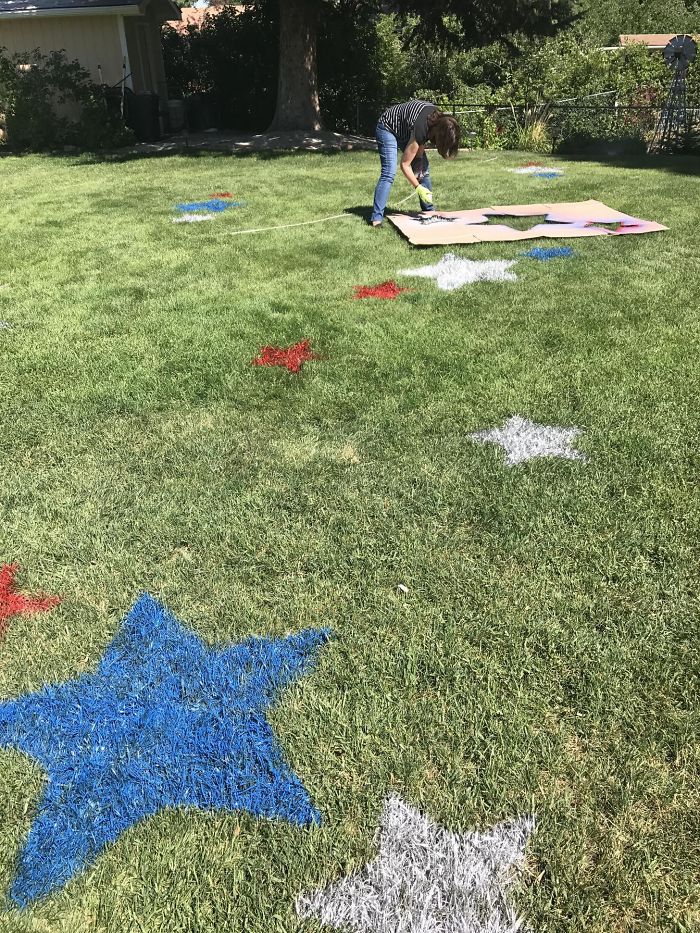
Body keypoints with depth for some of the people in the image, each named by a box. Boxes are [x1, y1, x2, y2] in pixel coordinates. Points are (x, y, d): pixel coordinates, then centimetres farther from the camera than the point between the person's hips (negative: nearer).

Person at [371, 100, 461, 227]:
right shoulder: (420, 128, -37)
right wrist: (418, 187, -27)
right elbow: (404, 164, -29)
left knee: (423, 168, 1)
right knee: (389, 172, -21)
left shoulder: (439, 119, -18)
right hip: (388, 127, -8)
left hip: (405, 130, 8)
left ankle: (429, 211, 9)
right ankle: (377, 218, -22)